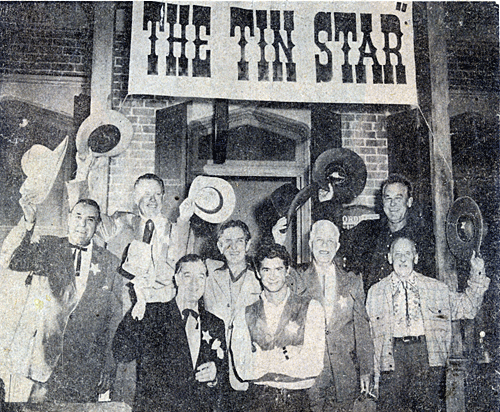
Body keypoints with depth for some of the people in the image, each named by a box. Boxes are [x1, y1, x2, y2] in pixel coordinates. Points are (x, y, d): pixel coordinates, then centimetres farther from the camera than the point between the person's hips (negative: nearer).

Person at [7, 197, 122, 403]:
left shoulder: (109, 263, 7)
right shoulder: (48, 248, 8)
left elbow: (114, 320, 8)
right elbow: (16, 263, -11)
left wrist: (108, 368, 4)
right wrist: (28, 225, -20)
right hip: (47, 352, 0)